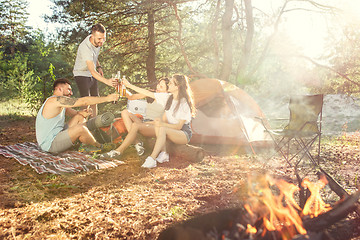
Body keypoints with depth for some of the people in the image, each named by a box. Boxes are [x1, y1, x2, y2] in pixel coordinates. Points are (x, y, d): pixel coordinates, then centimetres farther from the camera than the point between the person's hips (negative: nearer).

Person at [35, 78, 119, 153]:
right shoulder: (55, 100, -18)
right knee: (80, 128, -26)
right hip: (49, 145, -10)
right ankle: (99, 147, 0)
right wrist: (107, 98, -18)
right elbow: (83, 101, -22)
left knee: (79, 117, 5)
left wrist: (82, 113, -11)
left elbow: (75, 113, 15)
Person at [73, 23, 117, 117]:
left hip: (92, 75, 8)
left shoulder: (98, 42, -9)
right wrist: (107, 81, -56)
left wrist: (99, 67, 3)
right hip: (82, 74, -8)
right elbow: (92, 71, -43)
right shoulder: (86, 48, -35)